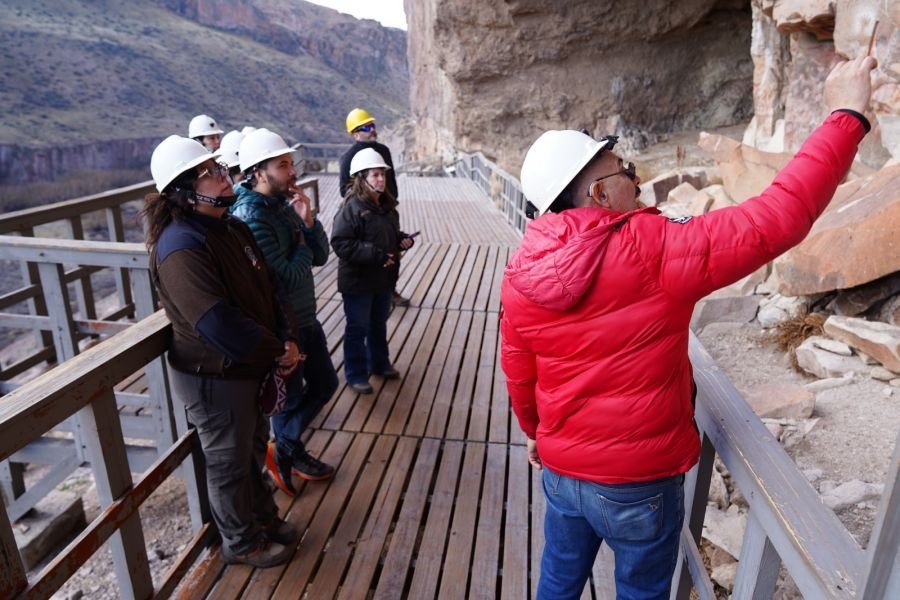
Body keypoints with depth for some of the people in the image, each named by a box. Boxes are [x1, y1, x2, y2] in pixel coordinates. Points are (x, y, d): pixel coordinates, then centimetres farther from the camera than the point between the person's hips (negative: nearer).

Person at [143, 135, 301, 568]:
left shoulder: (231, 227, 3)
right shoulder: (181, 247, -26)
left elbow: (264, 288, 8)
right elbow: (217, 324, -31)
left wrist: (284, 339, -6)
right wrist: (277, 352, -19)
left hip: (251, 367, 8)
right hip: (214, 378, -8)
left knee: (253, 448, 25)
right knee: (229, 462, 13)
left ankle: (263, 517, 47)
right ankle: (241, 542, 36)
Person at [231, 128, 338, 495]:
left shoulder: (286, 204, 1)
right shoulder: (250, 218, -24)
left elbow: (320, 256, 2)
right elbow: (287, 279, -26)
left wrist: (307, 220, -14)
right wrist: (301, 246, -9)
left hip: (305, 318, 8)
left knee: (325, 383, 21)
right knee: (289, 398, 13)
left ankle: (282, 448, 38)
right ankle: (291, 455, 41)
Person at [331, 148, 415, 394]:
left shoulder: (387, 204, 5)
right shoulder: (352, 208, -19)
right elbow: (340, 243, -25)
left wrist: (403, 240, -3)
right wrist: (376, 255, -28)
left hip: (384, 278, 7)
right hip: (358, 281, -7)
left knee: (379, 324, 22)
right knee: (357, 328, 7)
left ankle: (379, 364, 41)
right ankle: (356, 375, 22)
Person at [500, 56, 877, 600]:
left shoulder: (521, 274, -9)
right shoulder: (654, 251, -25)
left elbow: (518, 373, 3)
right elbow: (778, 218, -23)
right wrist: (848, 116, -10)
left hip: (560, 469, 4)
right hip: (640, 483, -4)